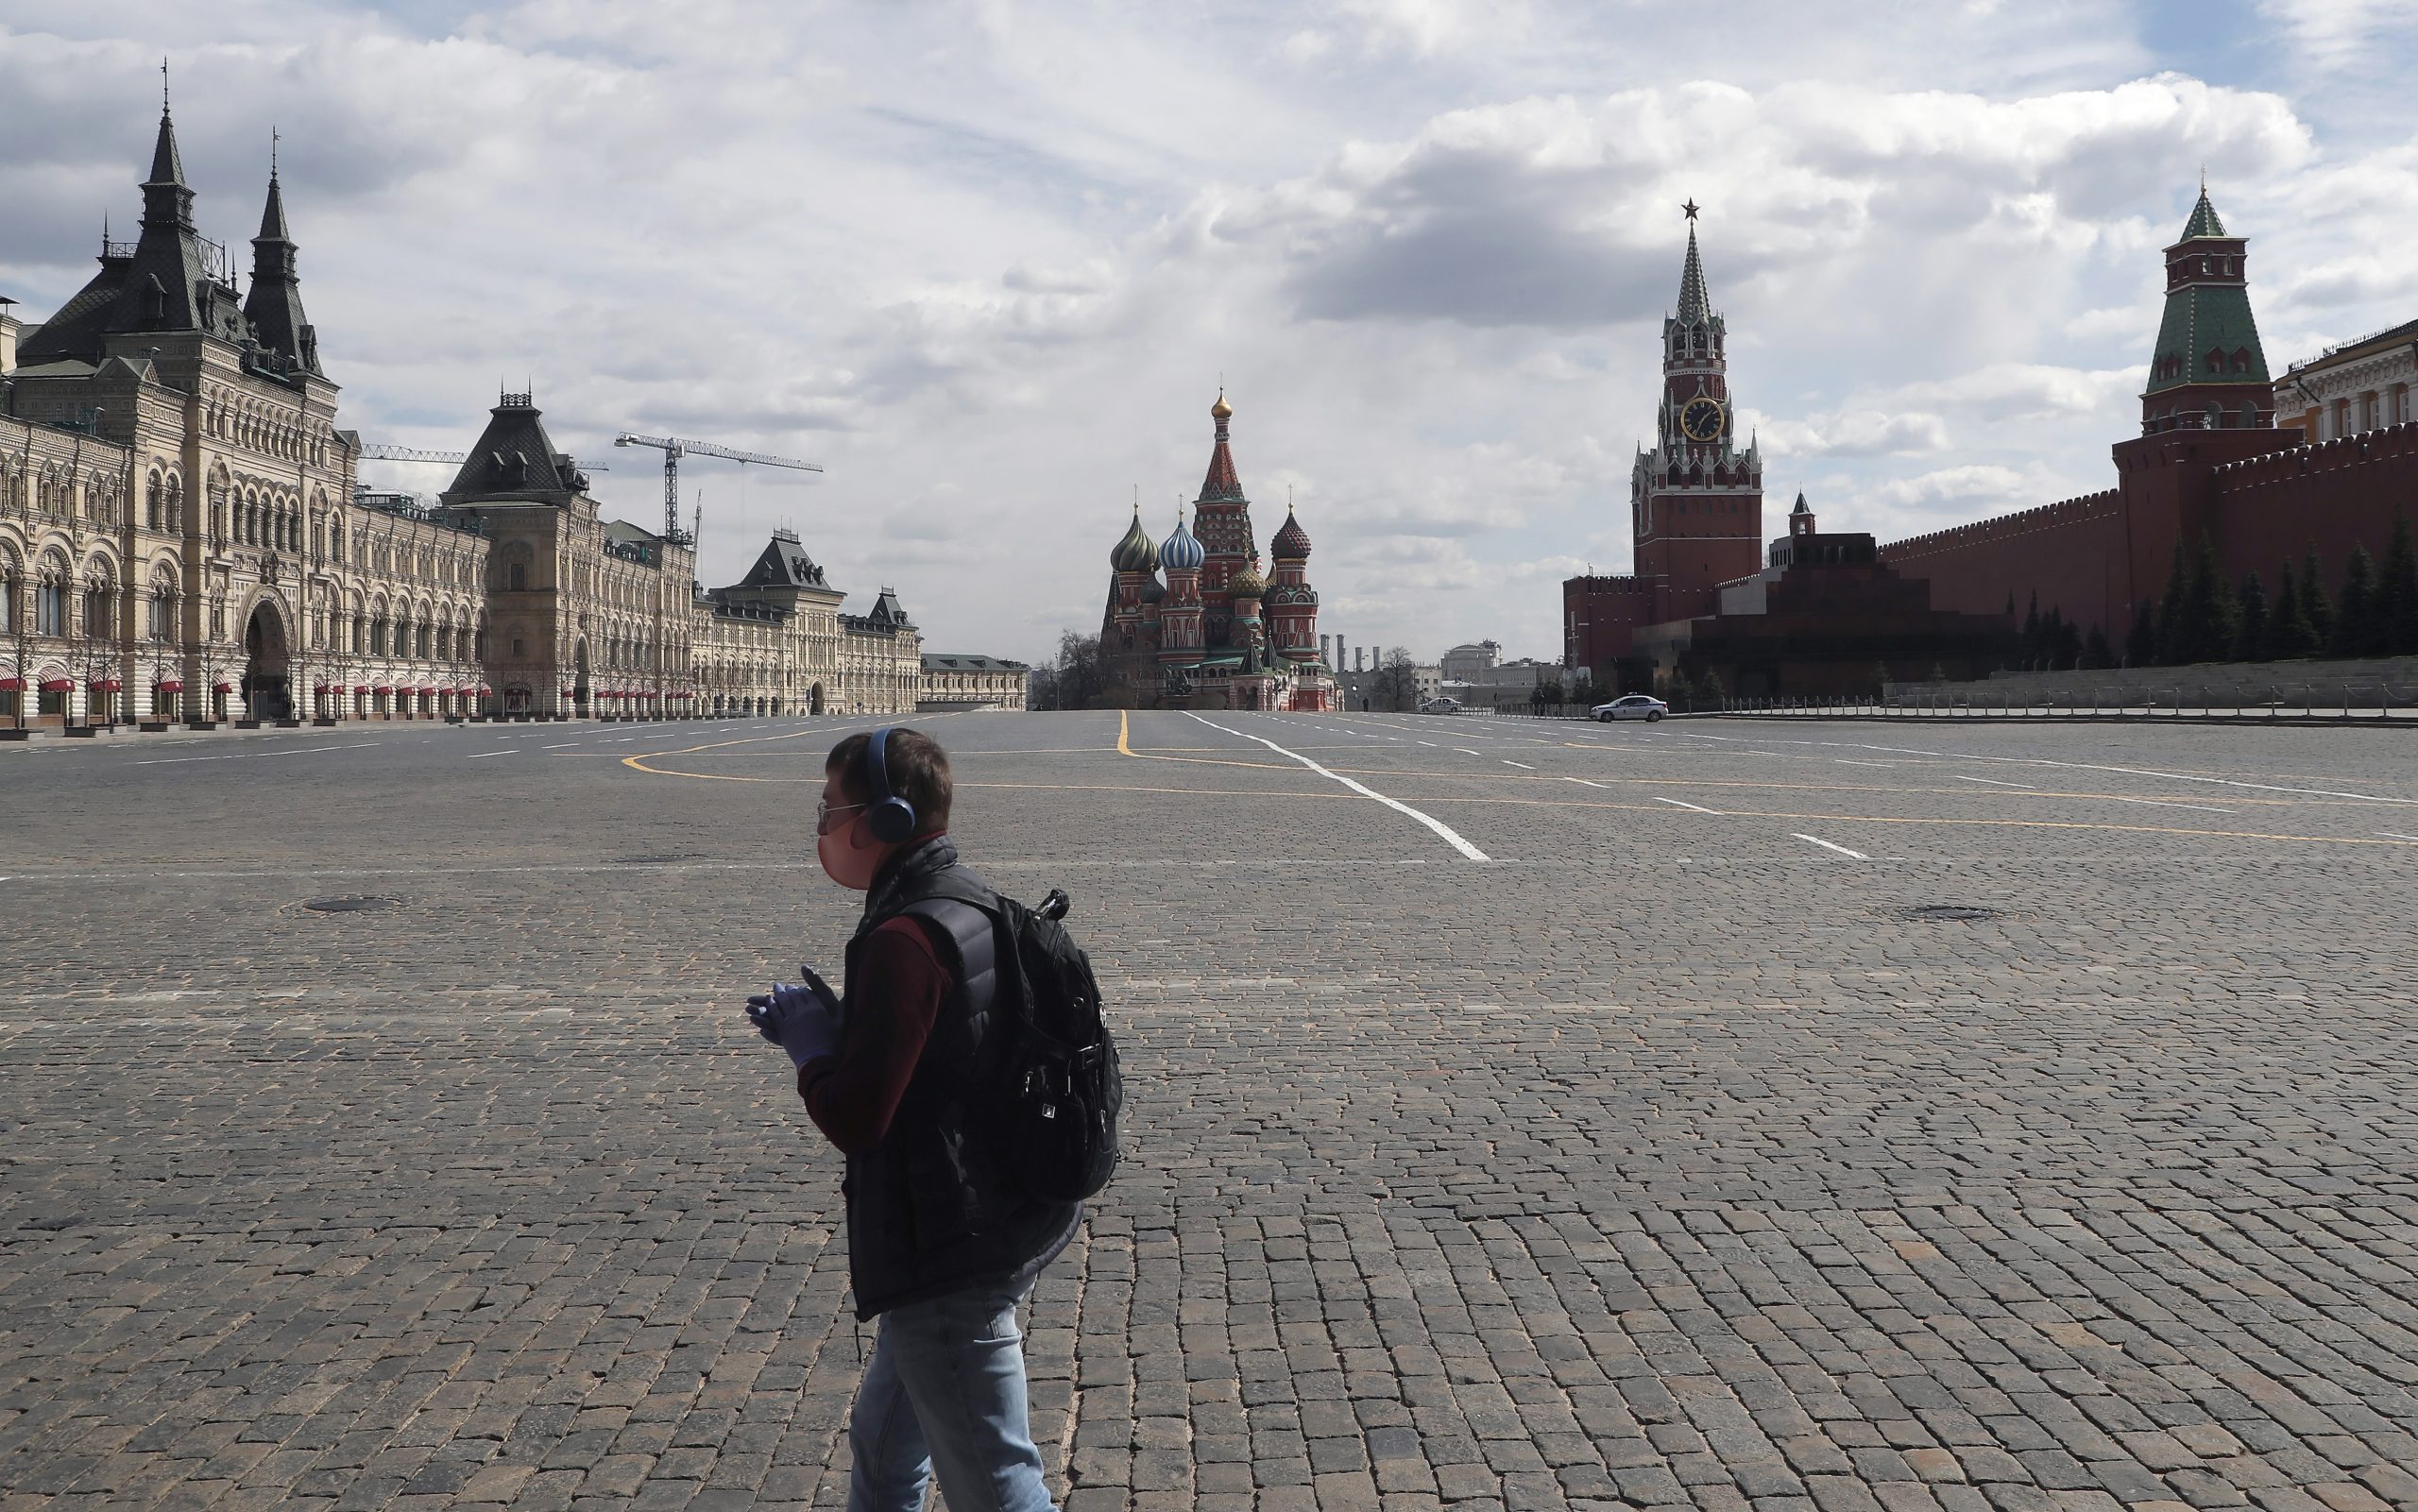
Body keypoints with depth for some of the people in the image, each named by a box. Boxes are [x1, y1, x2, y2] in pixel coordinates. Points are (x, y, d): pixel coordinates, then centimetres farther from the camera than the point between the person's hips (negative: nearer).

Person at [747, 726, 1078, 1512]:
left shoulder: (905, 938, -23)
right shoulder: (972, 905, 7)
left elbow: (854, 1118, -25)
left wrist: (809, 1043, -7)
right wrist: (833, 1027, 7)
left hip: (948, 1260, -10)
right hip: (1000, 1230, 10)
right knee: (884, 1446, 28)